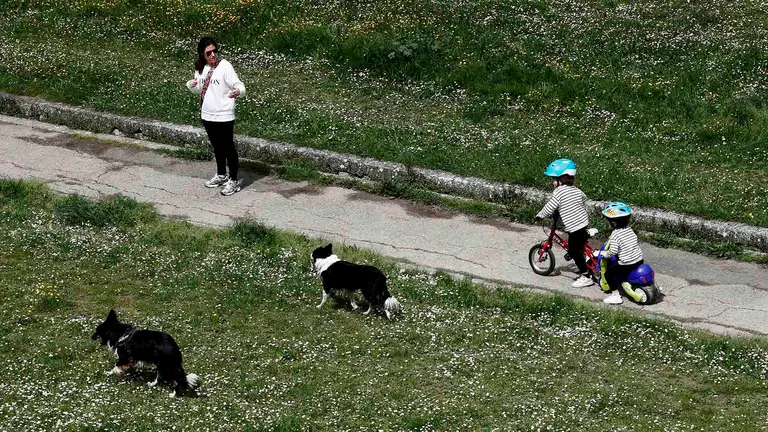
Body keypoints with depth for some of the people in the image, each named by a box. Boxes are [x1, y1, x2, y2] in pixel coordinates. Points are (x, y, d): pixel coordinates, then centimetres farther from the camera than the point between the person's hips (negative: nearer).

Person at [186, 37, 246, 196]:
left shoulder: (225, 66, -16)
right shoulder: (200, 68, 3)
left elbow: (239, 85, -20)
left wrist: (238, 91, -44)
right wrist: (191, 85, -9)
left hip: (223, 116, -6)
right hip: (207, 115, 6)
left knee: (228, 147, 2)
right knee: (217, 146, 20)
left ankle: (234, 180, 13)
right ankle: (221, 175, 36)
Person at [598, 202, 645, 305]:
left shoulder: (615, 234, -15)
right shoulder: (630, 229, 6)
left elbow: (613, 251, -22)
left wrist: (605, 254, -1)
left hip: (626, 265, -8)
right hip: (639, 261, 8)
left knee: (608, 273, 7)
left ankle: (615, 295, 7)